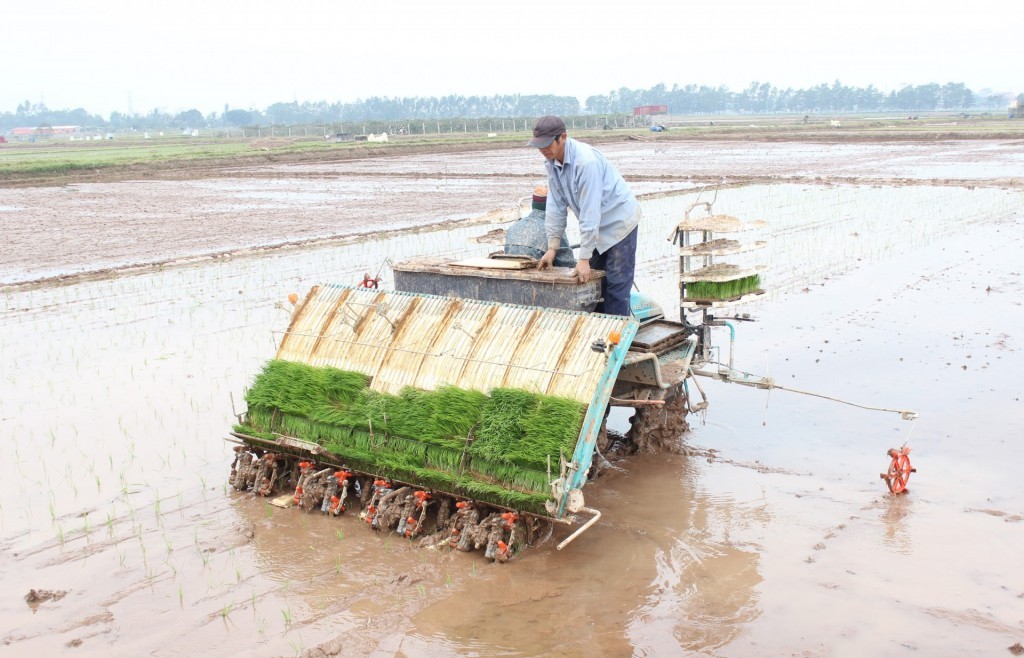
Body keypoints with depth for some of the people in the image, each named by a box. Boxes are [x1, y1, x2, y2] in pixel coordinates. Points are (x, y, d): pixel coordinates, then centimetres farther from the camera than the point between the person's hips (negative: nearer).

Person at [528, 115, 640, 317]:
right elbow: (555, 206, 0)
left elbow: (590, 212, -32)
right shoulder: (552, 162, -5)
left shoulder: (586, 161, -31)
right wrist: (552, 248, -3)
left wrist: (584, 258, -31)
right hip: (598, 226, 8)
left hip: (619, 222, -8)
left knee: (616, 285, -9)